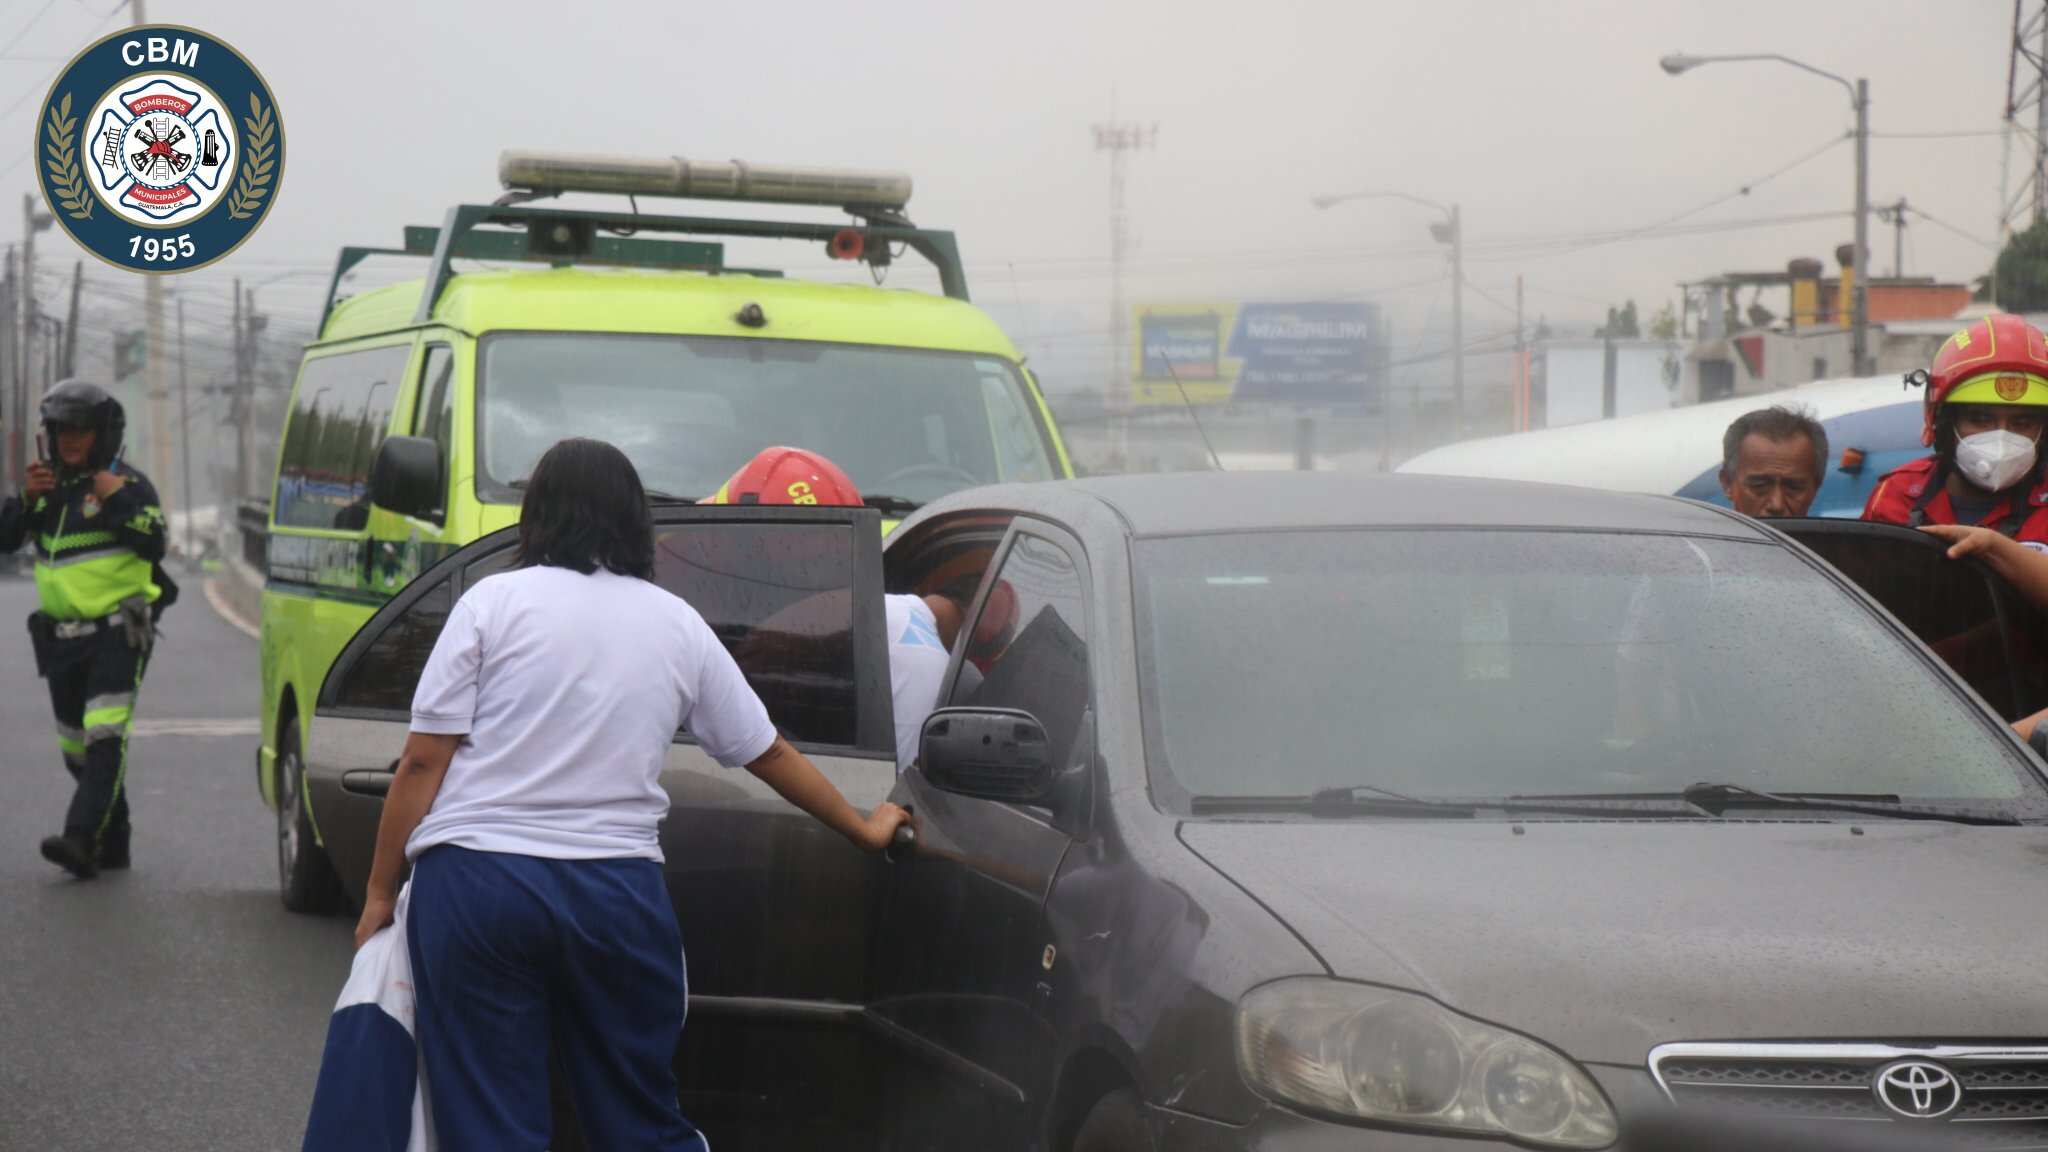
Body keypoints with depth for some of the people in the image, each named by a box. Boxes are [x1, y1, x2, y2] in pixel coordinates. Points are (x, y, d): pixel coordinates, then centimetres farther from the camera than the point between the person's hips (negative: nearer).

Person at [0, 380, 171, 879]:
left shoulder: (127, 483, -3)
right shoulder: (47, 485, 14)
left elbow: (154, 542, -13)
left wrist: (117, 500, -20)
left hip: (117, 633, -7)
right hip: (62, 638, 7)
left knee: (105, 737, -20)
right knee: (78, 748, 12)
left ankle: (81, 838, -31)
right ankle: (113, 843, 24)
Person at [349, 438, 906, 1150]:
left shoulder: (495, 601, 2)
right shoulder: (677, 624, 12)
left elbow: (423, 762, -2)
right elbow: (769, 755, 21)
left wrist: (381, 892, 5)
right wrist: (865, 830, 35)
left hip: (478, 879, -3)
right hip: (619, 893, 3)